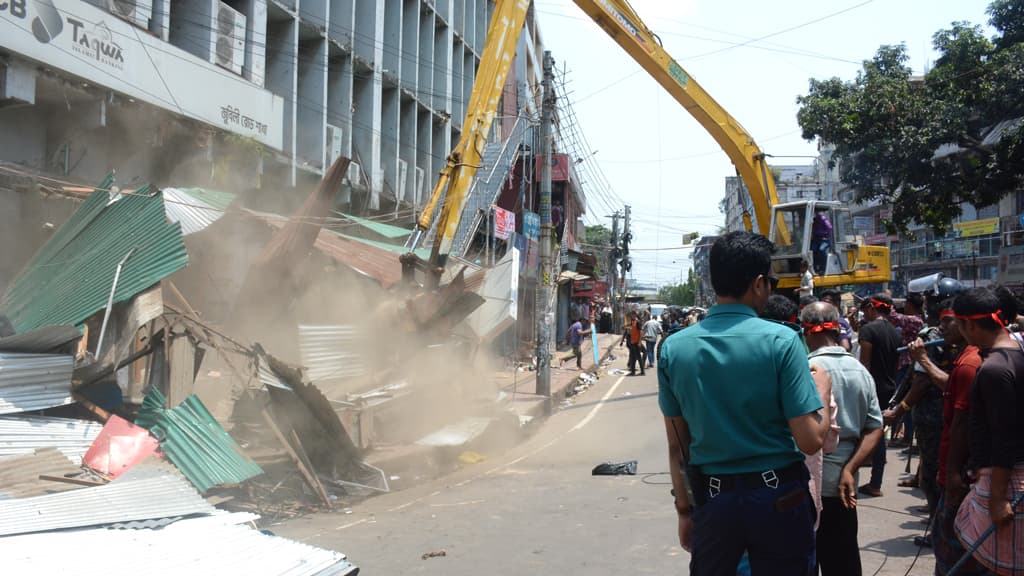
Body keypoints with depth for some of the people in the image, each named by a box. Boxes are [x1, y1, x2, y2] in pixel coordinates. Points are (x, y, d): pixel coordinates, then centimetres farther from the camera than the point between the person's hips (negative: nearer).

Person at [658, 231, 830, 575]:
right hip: (778, 498, -2)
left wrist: (684, 510, 12)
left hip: (712, 499, 3)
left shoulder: (673, 348, -3)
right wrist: (822, 389, 3)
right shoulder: (781, 341, -14)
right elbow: (811, 440, -15)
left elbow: (677, 445, 2)